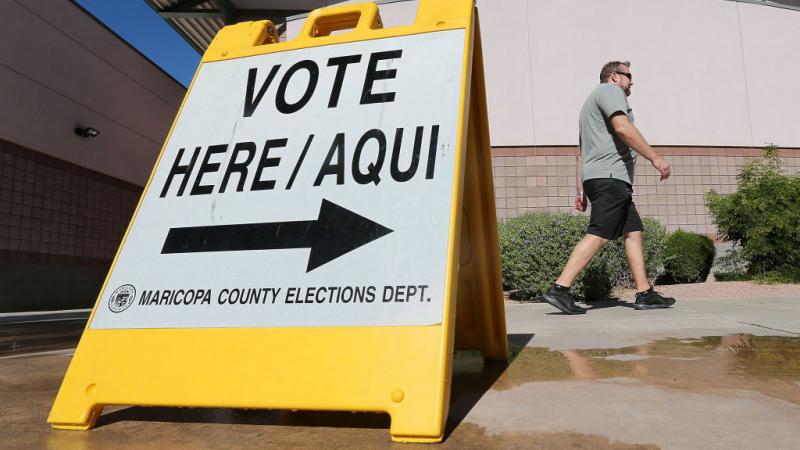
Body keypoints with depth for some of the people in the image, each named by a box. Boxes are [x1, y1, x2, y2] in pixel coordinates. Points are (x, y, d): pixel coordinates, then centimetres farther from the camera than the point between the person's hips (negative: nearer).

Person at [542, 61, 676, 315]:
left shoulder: (592, 102, 33)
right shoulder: (610, 90, 3)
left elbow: (582, 152, 27)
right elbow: (622, 127, -16)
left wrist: (581, 191, 23)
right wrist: (655, 158, -15)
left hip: (596, 177, 11)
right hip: (610, 174, -10)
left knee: (634, 232, 7)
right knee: (599, 235, -16)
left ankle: (645, 294, 5)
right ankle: (559, 289, -21)